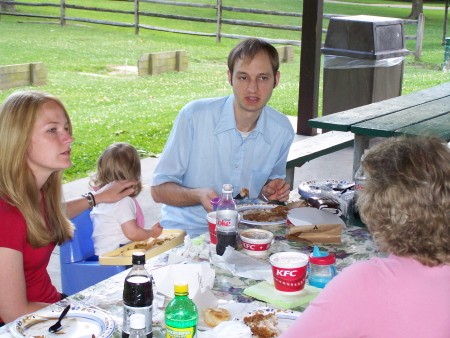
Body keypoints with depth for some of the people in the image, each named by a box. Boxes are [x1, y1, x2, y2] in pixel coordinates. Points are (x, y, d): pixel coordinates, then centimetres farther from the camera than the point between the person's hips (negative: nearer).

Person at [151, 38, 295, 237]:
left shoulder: (282, 130, -1)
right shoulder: (194, 116, -12)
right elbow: (159, 189, -8)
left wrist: (270, 190, -3)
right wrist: (198, 195, -26)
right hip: (185, 230, -5)